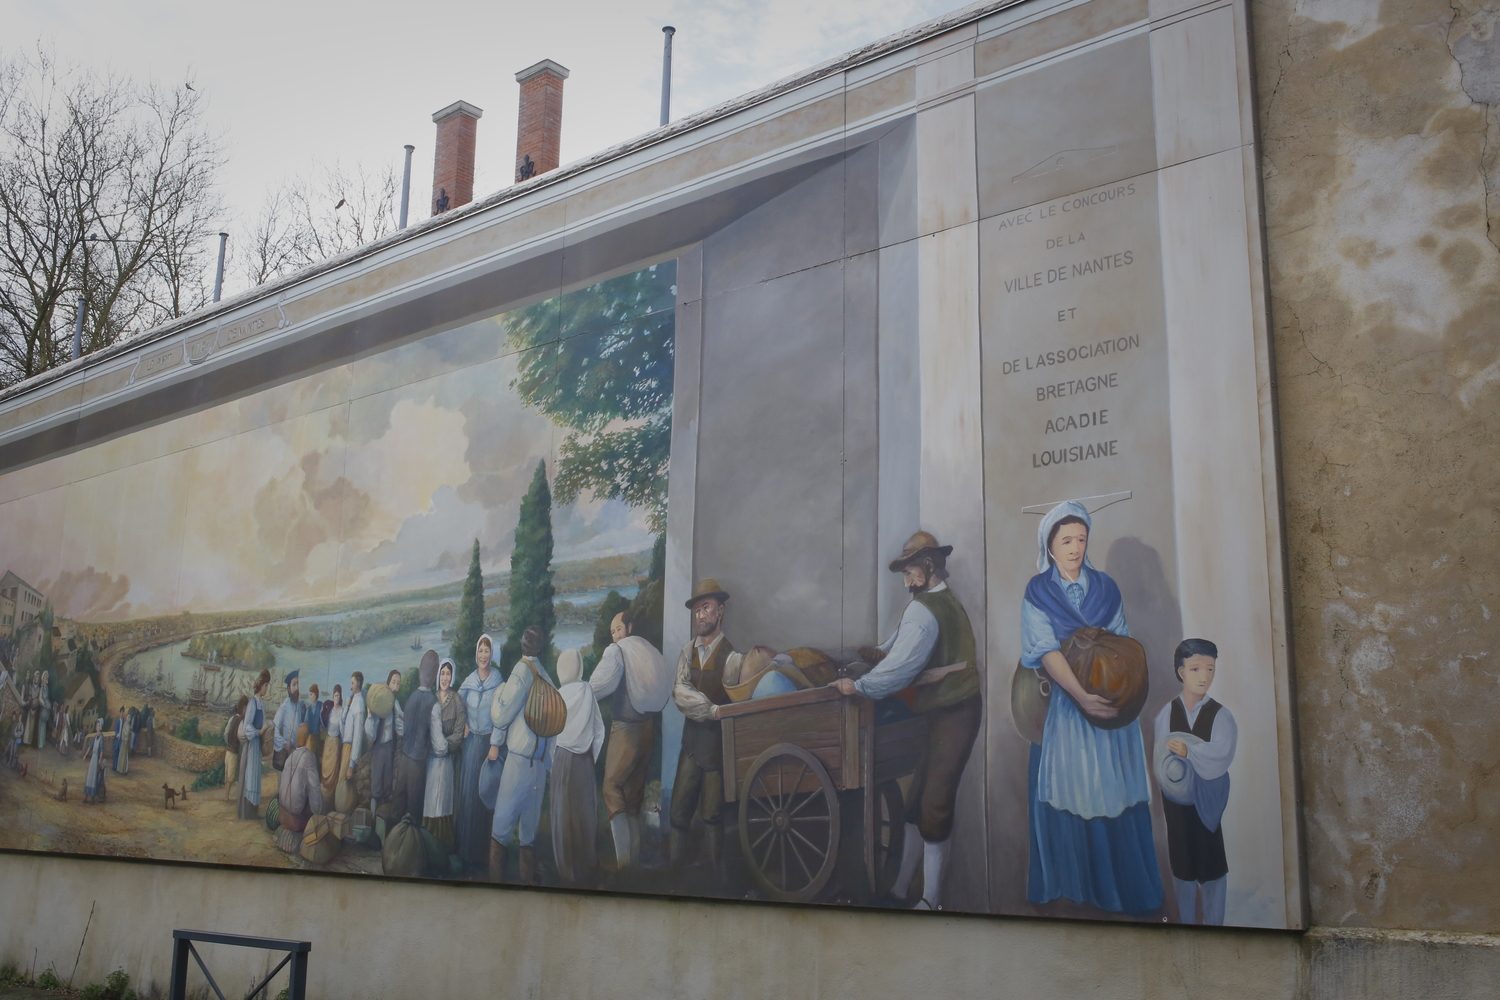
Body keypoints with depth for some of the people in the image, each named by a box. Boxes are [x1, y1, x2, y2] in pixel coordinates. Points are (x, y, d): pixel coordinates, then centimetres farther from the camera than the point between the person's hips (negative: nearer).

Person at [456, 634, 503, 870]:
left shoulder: (498, 683, -5)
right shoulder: (468, 682, 5)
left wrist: (495, 745, -14)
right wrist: (463, 726, 2)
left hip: (490, 742, -3)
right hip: (471, 741, 3)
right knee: (467, 790, 3)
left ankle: (484, 850, 7)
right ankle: (466, 848, 12)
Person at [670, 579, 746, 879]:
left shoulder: (732, 657, -12)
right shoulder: (688, 652, 5)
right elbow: (679, 691, -7)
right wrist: (710, 709, -18)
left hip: (717, 742, -5)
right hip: (691, 740, 5)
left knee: (712, 816, 2)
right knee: (679, 811, 6)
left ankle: (717, 877, 12)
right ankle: (673, 869, 16)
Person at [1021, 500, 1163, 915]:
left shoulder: (1105, 588, 10)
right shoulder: (1038, 592, -1)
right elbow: (1046, 650, -12)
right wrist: (1081, 696, -25)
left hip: (1110, 701, 3)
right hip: (1062, 700, -3)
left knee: (1114, 794, 2)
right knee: (1067, 793, -1)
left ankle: (1120, 886, 13)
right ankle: (1068, 885, 11)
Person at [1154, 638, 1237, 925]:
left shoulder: (1220, 715, -6)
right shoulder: (1167, 713, -1)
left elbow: (1221, 755, -20)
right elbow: (1162, 756, -6)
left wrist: (1189, 751, -31)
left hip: (1211, 797, -2)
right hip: (1177, 796, 2)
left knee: (1212, 862, 4)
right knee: (1182, 862, 11)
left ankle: (1214, 921, 16)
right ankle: (1186, 920, 25)